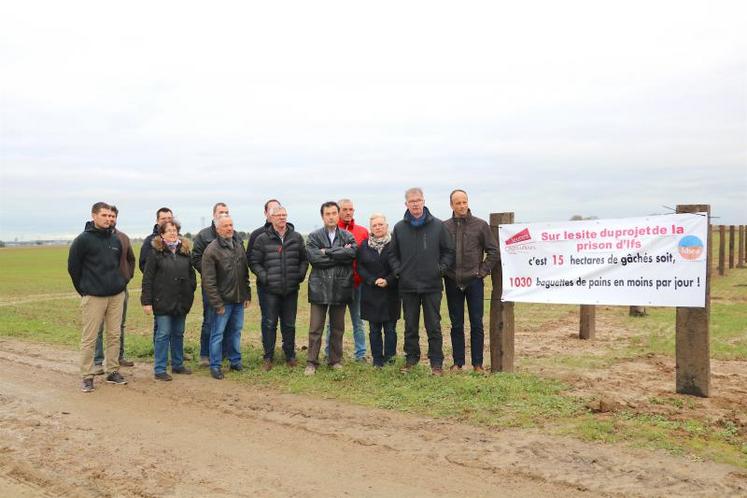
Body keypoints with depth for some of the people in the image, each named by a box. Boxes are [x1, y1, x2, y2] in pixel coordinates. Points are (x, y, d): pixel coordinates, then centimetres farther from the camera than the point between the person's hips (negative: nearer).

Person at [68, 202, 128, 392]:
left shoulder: (116, 240, 9)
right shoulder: (83, 240, -6)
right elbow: (73, 267, -1)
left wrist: (120, 282, 13)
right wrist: (84, 290, 3)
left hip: (117, 295, 5)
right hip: (93, 297, -5)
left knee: (114, 335, 9)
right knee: (89, 338, 0)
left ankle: (113, 371, 20)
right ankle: (87, 377, 9)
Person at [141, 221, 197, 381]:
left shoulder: (185, 251, 9)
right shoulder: (156, 252, -5)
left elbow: (191, 274, 16)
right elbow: (147, 279, -7)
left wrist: (190, 290, 4)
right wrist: (147, 301, -11)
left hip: (181, 302, 5)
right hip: (163, 301, -5)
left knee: (178, 334, 14)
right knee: (163, 335, -1)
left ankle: (178, 364, 26)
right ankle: (159, 369, 8)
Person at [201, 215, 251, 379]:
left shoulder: (239, 245, 8)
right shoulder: (211, 250, -12)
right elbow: (208, 281, -13)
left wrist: (247, 295, 11)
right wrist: (217, 303, -15)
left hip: (239, 299, 6)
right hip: (222, 300, -6)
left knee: (236, 331, 15)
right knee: (218, 333, 1)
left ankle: (235, 360, 27)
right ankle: (215, 366, 12)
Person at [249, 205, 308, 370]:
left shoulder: (296, 237, 6)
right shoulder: (262, 239, -2)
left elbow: (304, 259, 13)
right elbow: (254, 262, 0)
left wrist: (301, 274, 0)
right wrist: (264, 277, -11)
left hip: (291, 289, 2)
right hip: (270, 290, -2)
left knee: (289, 324, 12)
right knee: (269, 324, 4)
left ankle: (290, 355, 24)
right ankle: (268, 357, 15)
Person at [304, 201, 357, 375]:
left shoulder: (348, 236, 7)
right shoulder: (314, 237, 3)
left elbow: (352, 253, -13)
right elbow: (313, 257, -13)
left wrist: (327, 252, -13)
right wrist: (340, 255, -11)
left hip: (341, 287, 2)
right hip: (319, 287, -1)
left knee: (338, 328, 11)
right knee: (315, 328, 1)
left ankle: (335, 360, 23)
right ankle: (312, 362, 10)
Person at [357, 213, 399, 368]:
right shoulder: (364, 245, 6)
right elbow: (360, 267, 3)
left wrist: (388, 281, -15)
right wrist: (373, 280, -10)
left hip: (390, 293, -2)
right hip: (370, 293, 2)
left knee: (390, 329, 2)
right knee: (374, 329, 6)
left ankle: (389, 358, 14)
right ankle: (377, 359, 16)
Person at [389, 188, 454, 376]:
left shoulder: (437, 225, 0)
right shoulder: (399, 228, 5)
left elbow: (448, 251, 6)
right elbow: (393, 254, 13)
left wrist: (441, 268, -6)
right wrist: (398, 270, -2)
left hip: (432, 285, -2)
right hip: (408, 285, 2)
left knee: (434, 326, 3)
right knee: (410, 326, 11)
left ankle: (436, 362, 12)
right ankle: (411, 358, 24)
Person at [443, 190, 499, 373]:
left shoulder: (480, 225, -1)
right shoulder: (444, 226, 2)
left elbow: (493, 251, 2)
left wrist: (483, 271, -2)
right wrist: (443, 271, 2)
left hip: (474, 281, -1)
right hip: (452, 282, 1)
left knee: (477, 324, 3)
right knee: (456, 325, 9)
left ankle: (477, 363, 13)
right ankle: (458, 362, 18)